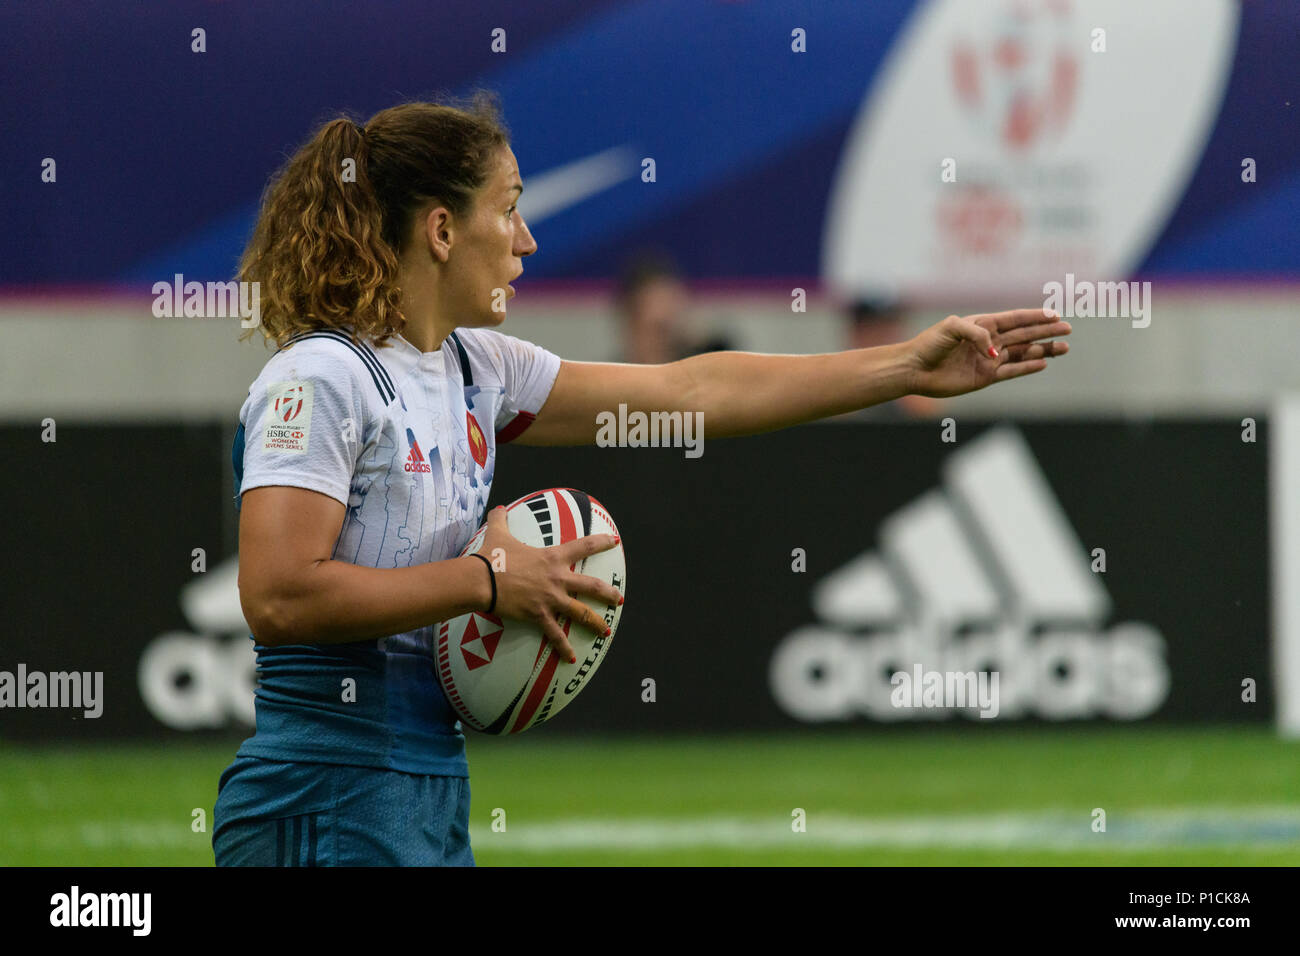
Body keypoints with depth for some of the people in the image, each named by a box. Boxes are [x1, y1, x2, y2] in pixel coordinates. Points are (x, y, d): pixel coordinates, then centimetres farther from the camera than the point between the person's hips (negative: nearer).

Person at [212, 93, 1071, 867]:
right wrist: (489, 580, -16)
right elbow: (278, 598, -22)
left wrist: (909, 367, 16)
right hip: (330, 806, -9)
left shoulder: (474, 369, 13)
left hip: (432, 803, 9)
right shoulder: (320, 380, -13)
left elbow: (691, 391, 17)